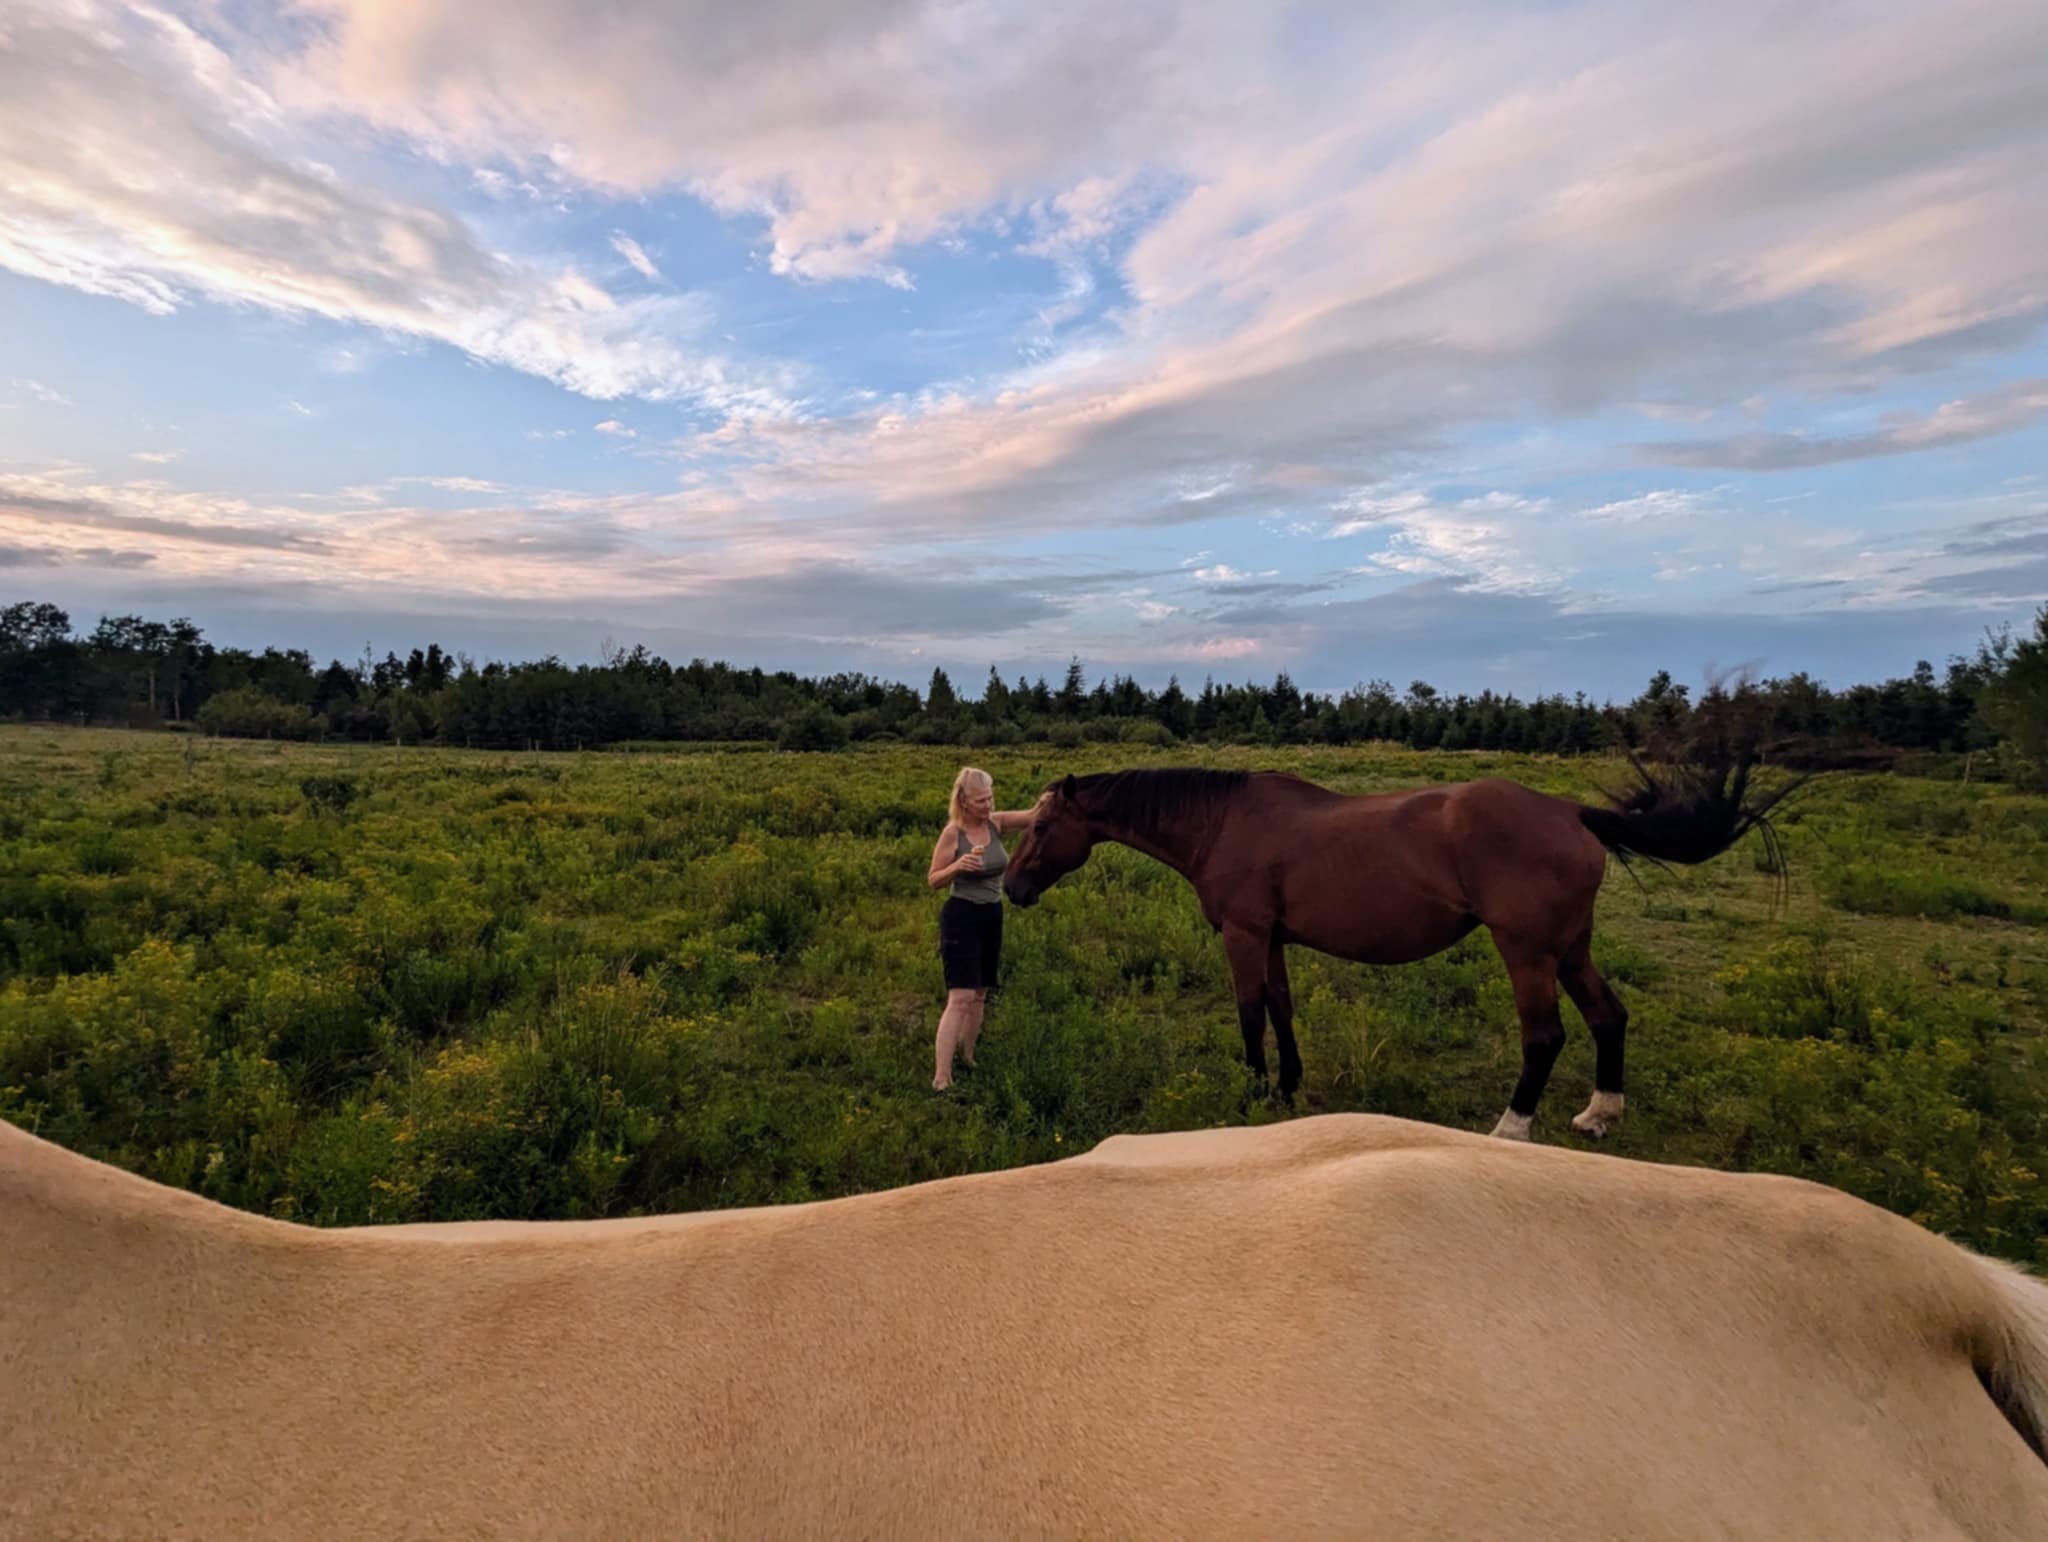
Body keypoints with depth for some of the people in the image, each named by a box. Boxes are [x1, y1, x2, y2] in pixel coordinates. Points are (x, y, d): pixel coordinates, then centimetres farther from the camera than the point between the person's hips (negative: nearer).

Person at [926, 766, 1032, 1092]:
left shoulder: (996, 823, 0)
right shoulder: (953, 832, -13)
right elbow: (934, 880, -9)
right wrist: (958, 865, -26)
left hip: (992, 916, 6)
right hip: (962, 916, -6)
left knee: (979, 995, 16)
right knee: (960, 998, -13)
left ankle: (966, 1058, 33)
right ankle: (940, 1079, -12)